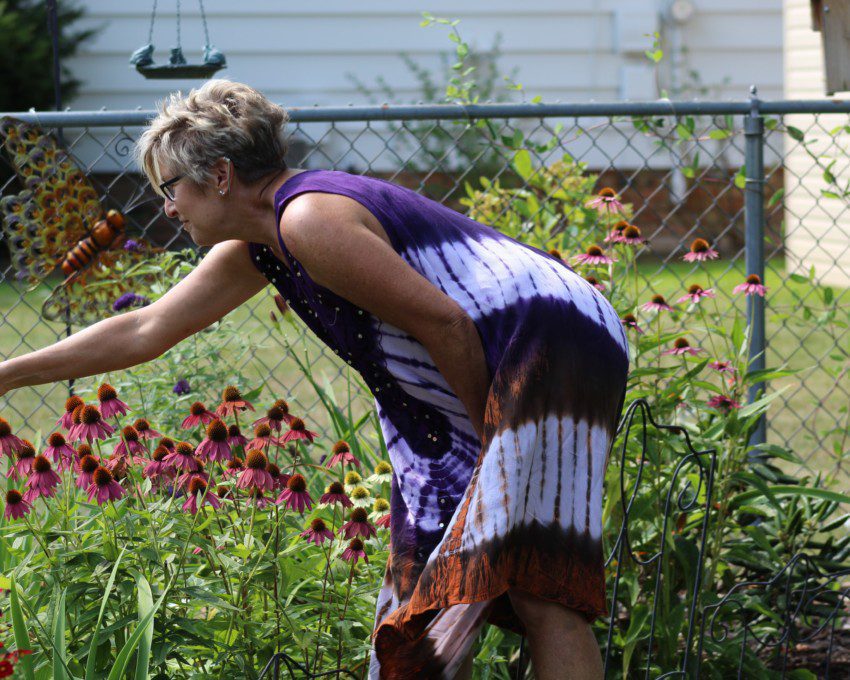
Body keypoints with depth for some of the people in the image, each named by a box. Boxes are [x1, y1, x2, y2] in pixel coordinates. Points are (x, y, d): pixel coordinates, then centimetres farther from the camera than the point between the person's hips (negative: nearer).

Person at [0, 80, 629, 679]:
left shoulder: (308, 218, -17)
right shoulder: (254, 248, 14)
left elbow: (444, 322, -19)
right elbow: (145, 331, 23)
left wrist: (487, 430, -7)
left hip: (553, 349, -10)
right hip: (493, 385, 10)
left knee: (537, 582, -17)